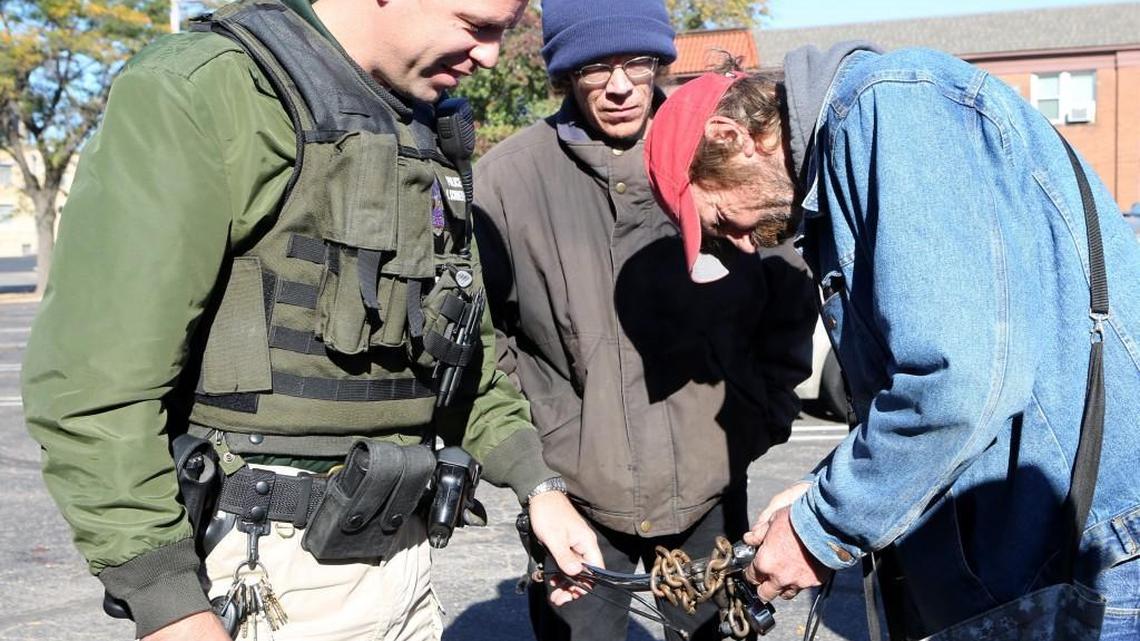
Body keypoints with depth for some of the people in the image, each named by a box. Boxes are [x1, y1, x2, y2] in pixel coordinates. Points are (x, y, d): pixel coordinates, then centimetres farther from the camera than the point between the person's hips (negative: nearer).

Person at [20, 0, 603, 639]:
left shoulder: (428, 138, 11)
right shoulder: (201, 89, -14)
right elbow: (95, 376, -19)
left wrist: (538, 484, 9)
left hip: (401, 552, 8)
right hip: (264, 576, -7)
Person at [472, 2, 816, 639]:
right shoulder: (507, 177, -9)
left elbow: (790, 299, 7)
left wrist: (762, 416, 2)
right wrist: (533, 443, -5)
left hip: (711, 484, 2)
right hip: (574, 492, -1)